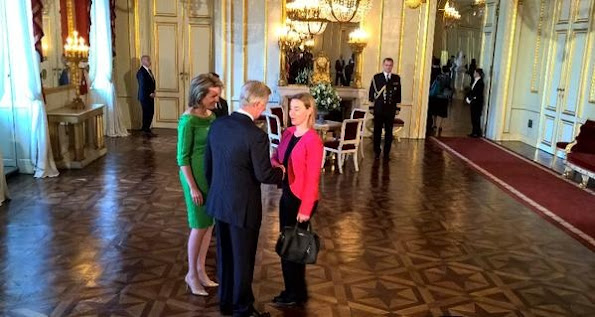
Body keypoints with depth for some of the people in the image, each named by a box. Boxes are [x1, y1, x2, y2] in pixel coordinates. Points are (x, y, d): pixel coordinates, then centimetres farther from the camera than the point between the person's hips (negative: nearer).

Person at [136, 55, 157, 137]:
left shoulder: (149, 70, 14)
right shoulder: (141, 72, -16)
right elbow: (142, 85, -19)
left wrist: (153, 92, 4)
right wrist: (150, 94, -13)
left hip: (150, 96, 9)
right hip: (145, 97, -9)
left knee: (150, 113, 11)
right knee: (147, 113, -3)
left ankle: (146, 129, 21)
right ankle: (146, 130, 6)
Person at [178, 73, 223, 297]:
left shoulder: (211, 115, 3)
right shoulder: (188, 120, -17)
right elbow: (182, 158, -15)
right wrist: (193, 187, -16)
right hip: (196, 177, -7)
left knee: (210, 225, 14)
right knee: (200, 227, 3)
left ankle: (201, 271, 29)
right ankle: (192, 274, 21)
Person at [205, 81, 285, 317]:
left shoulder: (217, 124, -1)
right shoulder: (256, 135, -23)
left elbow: (208, 164, 7)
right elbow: (263, 175, -18)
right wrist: (282, 171, 2)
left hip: (219, 202, 7)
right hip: (243, 207, -7)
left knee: (225, 255, 20)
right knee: (243, 259, 10)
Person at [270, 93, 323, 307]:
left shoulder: (313, 141, -18)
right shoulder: (288, 133, 4)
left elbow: (312, 178, -18)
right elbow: (276, 157, 14)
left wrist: (305, 208, -18)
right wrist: (275, 164, -11)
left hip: (301, 199, -7)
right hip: (286, 195, 7)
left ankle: (297, 294, 25)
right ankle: (290, 290, 31)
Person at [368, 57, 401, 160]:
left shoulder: (397, 78, 7)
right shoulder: (376, 77, 2)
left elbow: (398, 94, 8)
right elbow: (371, 92, 3)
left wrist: (397, 107, 4)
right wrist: (372, 106, -2)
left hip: (391, 109, 1)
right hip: (379, 109, -1)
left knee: (389, 132, 4)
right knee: (377, 131, 5)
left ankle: (386, 153, 13)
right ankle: (377, 152, 18)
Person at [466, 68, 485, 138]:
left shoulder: (480, 82, -14)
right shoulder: (475, 81, 12)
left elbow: (477, 94, -18)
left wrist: (470, 99, -13)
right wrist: (467, 97, 0)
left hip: (477, 103, -8)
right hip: (473, 103, 8)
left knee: (476, 118, -3)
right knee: (473, 118, 10)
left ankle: (477, 133, 3)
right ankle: (474, 132, 17)